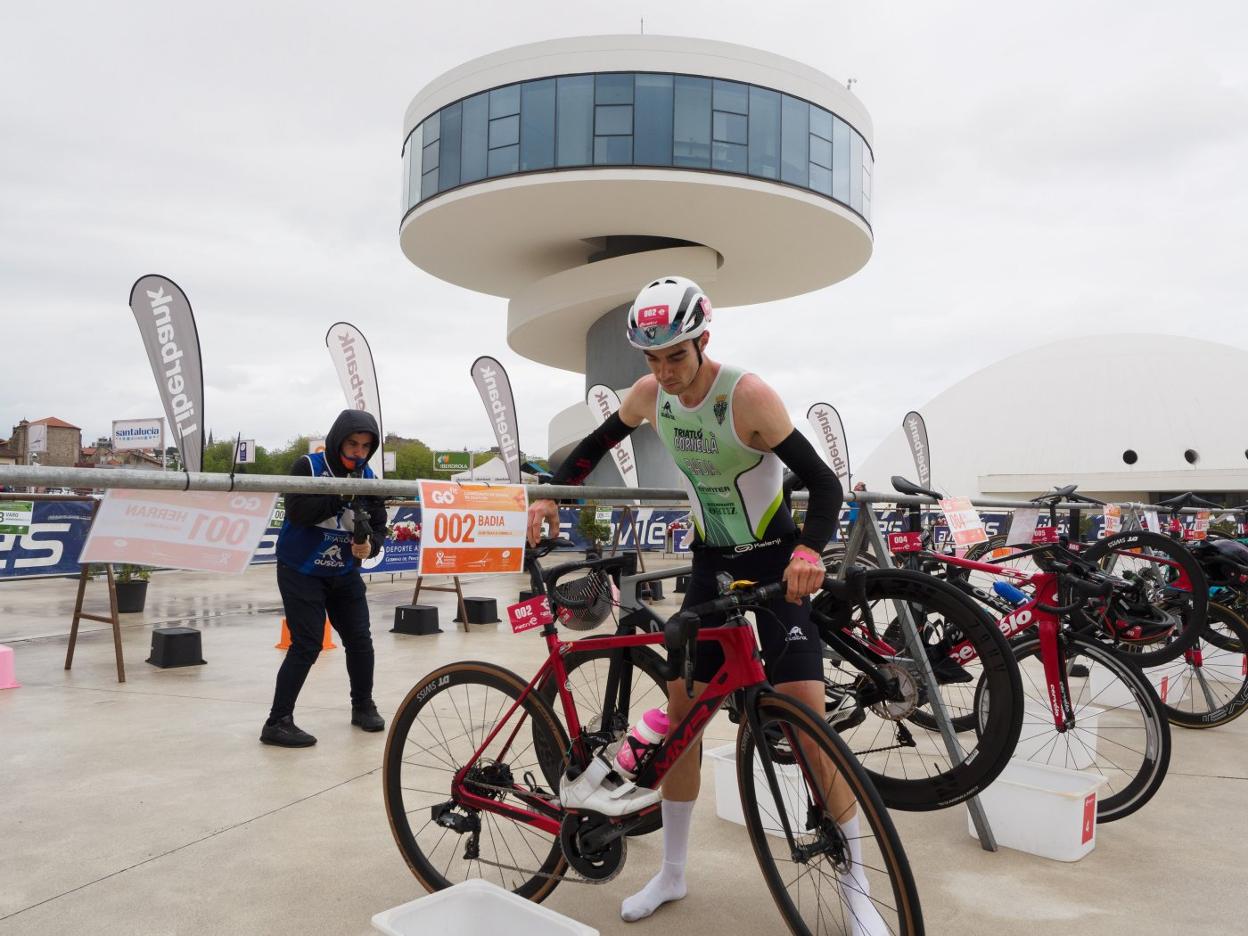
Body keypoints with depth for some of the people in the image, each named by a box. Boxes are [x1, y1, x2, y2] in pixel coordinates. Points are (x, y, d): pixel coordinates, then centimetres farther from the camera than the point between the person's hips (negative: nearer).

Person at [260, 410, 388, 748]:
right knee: (307, 645, -10)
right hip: (300, 572, -5)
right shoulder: (308, 466, -13)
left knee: (360, 640, 8)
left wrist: (370, 545, -24)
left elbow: (378, 525, -3)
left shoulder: (368, 477, -1)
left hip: (344, 573, 5)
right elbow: (297, 513, -27)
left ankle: (363, 706, 28)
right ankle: (278, 723, 1)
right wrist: (341, 493, -31)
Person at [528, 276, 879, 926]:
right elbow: (597, 445, 12)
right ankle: (672, 872, 22)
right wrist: (549, 495, -2)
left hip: (776, 562, -5)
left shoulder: (747, 395, -23)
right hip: (711, 562, 5)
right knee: (681, 708, 4)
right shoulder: (650, 393, -6)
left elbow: (824, 483, -24)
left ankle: (858, 887, 8)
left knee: (809, 719, -12)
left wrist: (808, 550, -43)